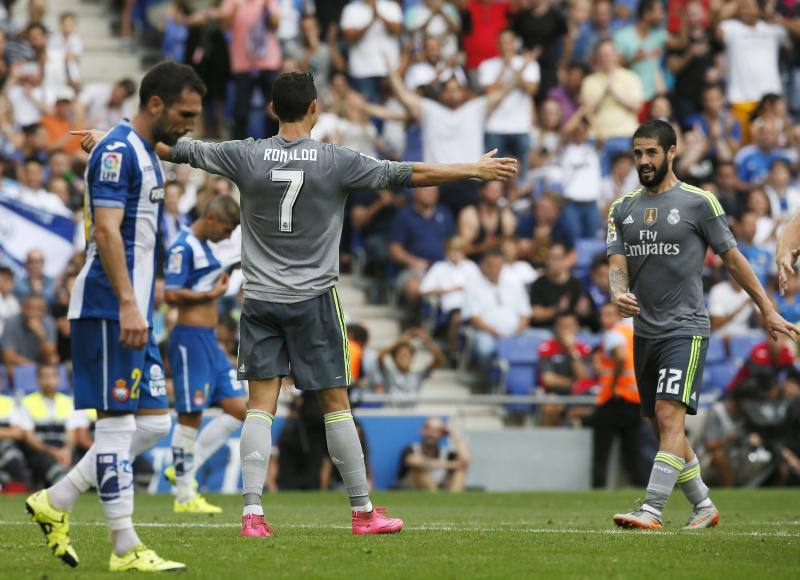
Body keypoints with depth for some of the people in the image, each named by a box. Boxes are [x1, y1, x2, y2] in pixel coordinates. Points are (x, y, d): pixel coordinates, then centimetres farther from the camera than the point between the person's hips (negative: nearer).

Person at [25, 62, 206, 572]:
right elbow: (106, 230, -20)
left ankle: (55, 503, 15)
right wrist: (128, 305, -27)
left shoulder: (145, 155, 19)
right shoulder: (118, 151, -11)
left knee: (154, 424, 8)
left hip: (133, 314, 10)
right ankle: (126, 549, -4)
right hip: (108, 310, -10)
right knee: (117, 422, -7)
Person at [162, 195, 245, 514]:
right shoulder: (183, 247, -12)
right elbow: (171, 295, -20)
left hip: (209, 340, 10)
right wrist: (213, 294, -14)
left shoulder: (208, 247, 18)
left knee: (238, 410, 6)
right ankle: (184, 497, 2)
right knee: (190, 416, -4)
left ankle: (184, 470, 11)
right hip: (190, 338, -10)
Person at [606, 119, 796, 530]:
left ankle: (652, 510, -25)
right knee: (662, 426, 9)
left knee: (669, 414, -18)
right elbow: (617, 263, 4)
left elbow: (732, 258, 3)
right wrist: (618, 294, -20)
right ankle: (703, 505, 23)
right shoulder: (623, 209, 11)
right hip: (644, 333, 6)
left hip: (686, 330, -6)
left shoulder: (698, 202, -3)